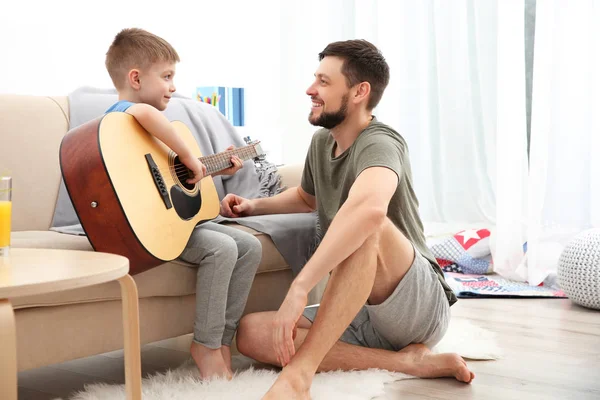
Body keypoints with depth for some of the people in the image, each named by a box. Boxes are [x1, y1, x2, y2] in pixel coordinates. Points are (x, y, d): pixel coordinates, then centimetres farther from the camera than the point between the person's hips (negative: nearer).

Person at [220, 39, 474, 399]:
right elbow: (307, 198, 31)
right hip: (362, 314, 8)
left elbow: (369, 209, -43)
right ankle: (408, 360, -17)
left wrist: (299, 287, -47)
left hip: (422, 305, -8)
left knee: (367, 228, -37)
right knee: (252, 333, -14)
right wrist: (254, 206, 13)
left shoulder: (379, 143, -18)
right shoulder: (321, 141, 8)